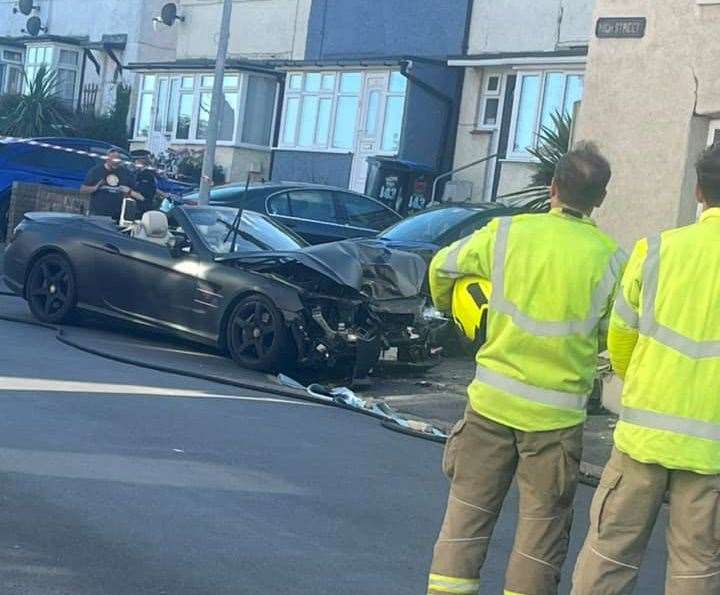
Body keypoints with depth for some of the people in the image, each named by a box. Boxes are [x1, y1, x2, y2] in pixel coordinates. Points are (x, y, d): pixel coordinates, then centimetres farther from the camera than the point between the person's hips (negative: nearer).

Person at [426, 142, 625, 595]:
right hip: (558, 413, -1)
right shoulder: (610, 259, -8)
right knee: (544, 524, 10)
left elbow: (442, 267, 8)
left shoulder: (507, 233, -4)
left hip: (493, 401, 1)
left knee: (469, 510, 12)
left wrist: (449, 306, 29)